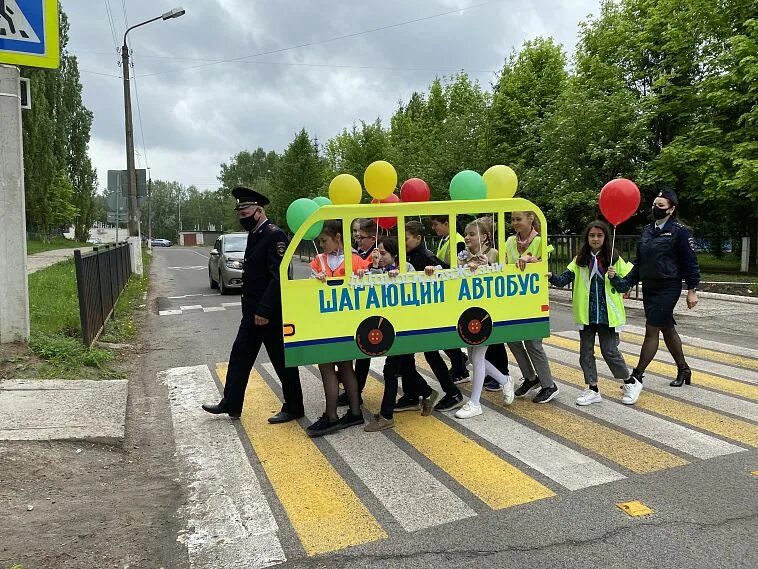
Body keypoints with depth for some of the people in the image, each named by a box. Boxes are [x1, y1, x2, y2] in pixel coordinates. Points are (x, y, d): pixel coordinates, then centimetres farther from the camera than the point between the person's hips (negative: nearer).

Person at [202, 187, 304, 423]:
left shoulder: (275, 235, -17)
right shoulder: (254, 235, 12)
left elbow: (279, 277, -24)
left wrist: (265, 310, -25)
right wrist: (251, 309, 16)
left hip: (270, 314, -9)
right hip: (252, 312, 10)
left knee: (283, 362, 4)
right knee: (239, 357, 15)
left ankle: (293, 409, 18)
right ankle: (230, 404, 28)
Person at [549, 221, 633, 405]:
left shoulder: (615, 260, -1)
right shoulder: (580, 260, 3)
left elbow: (624, 287, 1)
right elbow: (564, 279, -7)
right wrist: (551, 277, -26)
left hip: (607, 314, -3)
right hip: (586, 314, 3)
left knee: (610, 351, 2)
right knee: (586, 351, 7)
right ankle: (593, 390, 20)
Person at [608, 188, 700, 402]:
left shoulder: (679, 232, -9)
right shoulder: (647, 231, 10)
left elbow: (690, 262, -8)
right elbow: (639, 262, 13)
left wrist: (692, 290, -10)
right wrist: (625, 281, 3)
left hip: (668, 289, -7)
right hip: (649, 288, 7)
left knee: (651, 331, -8)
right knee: (667, 329, 17)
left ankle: (636, 378, -4)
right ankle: (683, 370, 34)